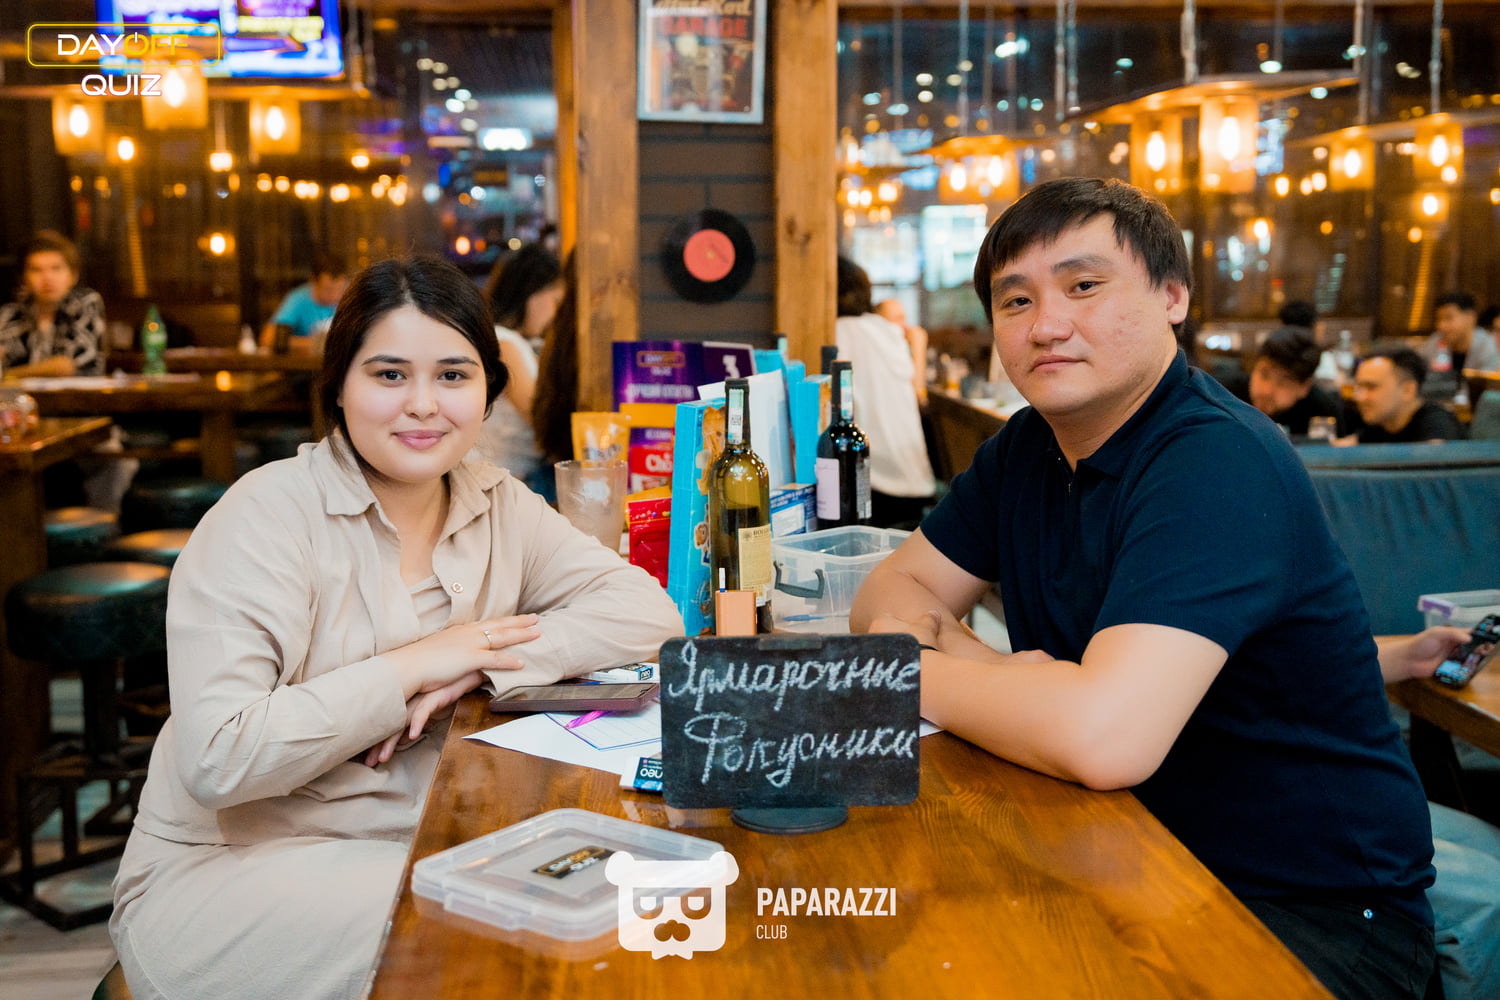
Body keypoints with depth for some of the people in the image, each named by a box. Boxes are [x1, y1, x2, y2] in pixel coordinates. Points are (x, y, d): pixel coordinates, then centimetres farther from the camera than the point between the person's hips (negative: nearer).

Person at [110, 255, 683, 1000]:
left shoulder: (496, 505, 4)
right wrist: (411, 667, -18)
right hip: (228, 870, -5)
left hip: (413, 847, 6)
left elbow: (649, 613, -5)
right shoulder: (267, 516, -14)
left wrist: (475, 670, -17)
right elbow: (217, 762, -22)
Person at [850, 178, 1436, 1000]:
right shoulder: (1026, 449, 4)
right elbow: (894, 589, 7)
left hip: (1316, 911, -7)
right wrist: (982, 670, -16)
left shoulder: (1221, 464, -24)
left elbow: (1104, 736, -36)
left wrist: (914, 670, -18)